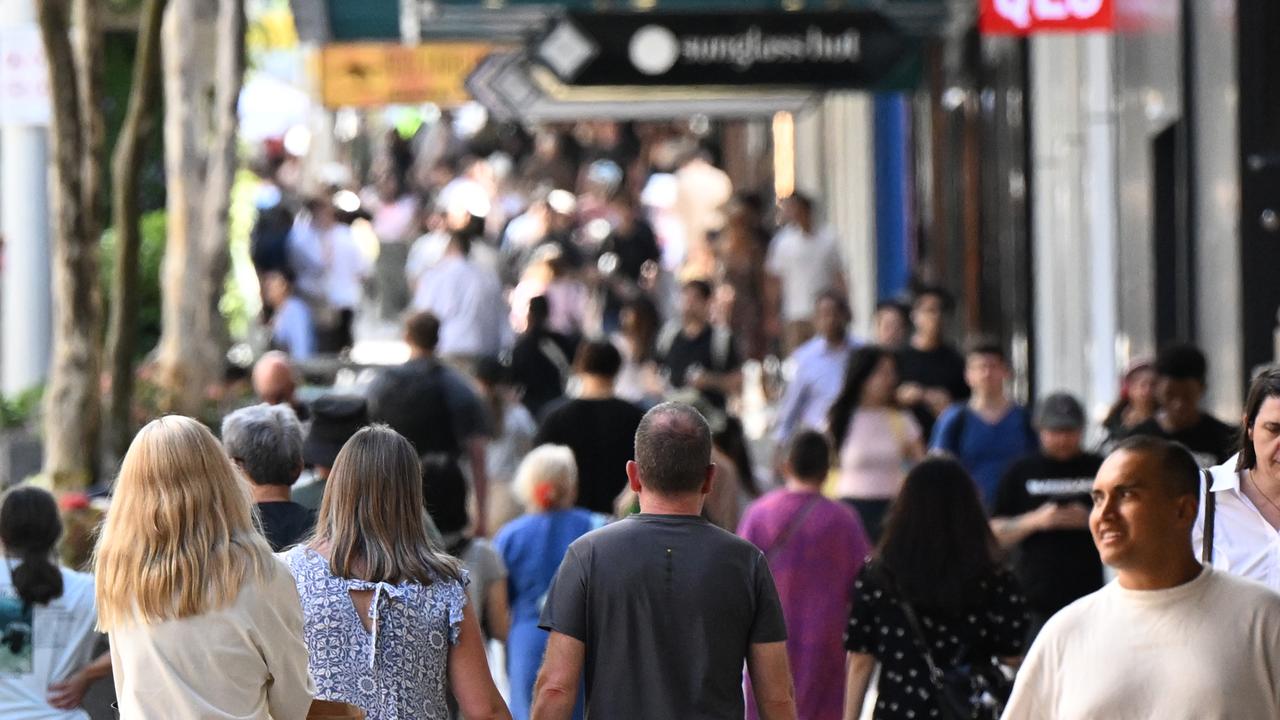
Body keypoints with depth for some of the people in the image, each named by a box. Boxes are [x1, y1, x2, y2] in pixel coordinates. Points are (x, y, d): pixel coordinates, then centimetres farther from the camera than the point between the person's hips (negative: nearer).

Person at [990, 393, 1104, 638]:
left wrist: (1090, 519, -9)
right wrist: (1036, 520, -12)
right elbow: (996, 534, 5)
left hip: (1086, 596, 1)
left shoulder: (1099, 470, 7)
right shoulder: (1021, 472, 6)